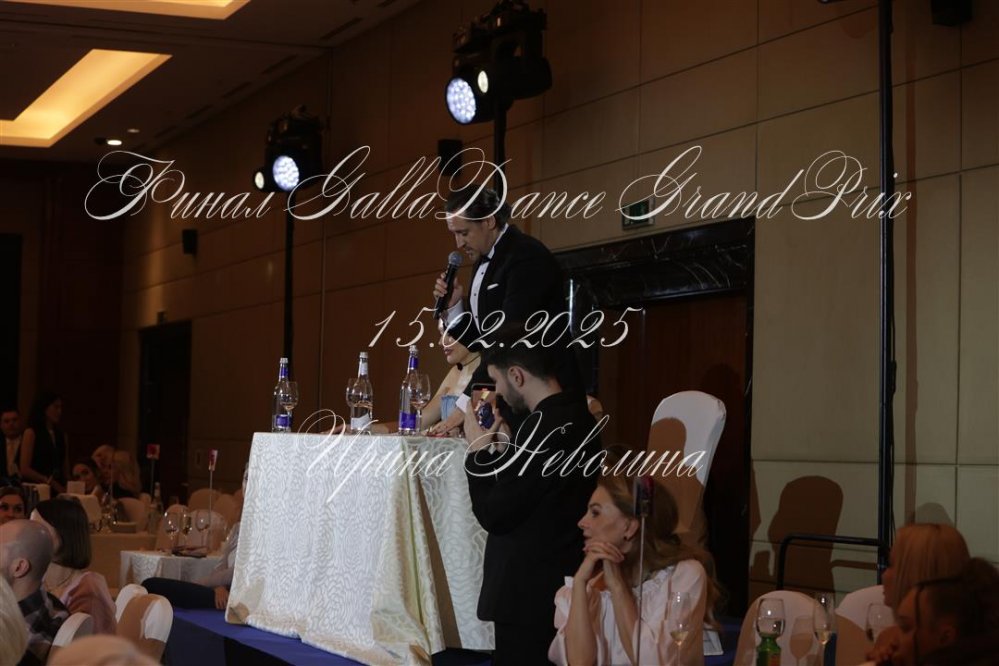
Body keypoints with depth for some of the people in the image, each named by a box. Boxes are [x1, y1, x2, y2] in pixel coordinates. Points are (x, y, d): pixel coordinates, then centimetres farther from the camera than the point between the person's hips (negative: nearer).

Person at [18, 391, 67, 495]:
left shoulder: (61, 435, 15)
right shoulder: (31, 433, -1)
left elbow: (65, 469, 14)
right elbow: (25, 470, -8)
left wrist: (67, 489, -1)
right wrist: (50, 482, -10)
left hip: (57, 490, 5)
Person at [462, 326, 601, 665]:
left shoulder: (544, 427, -21)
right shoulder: (576, 417, 8)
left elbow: (495, 516, -18)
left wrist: (479, 452, -7)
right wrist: (505, 450, 7)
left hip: (532, 591, -9)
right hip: (562, 581, 9)